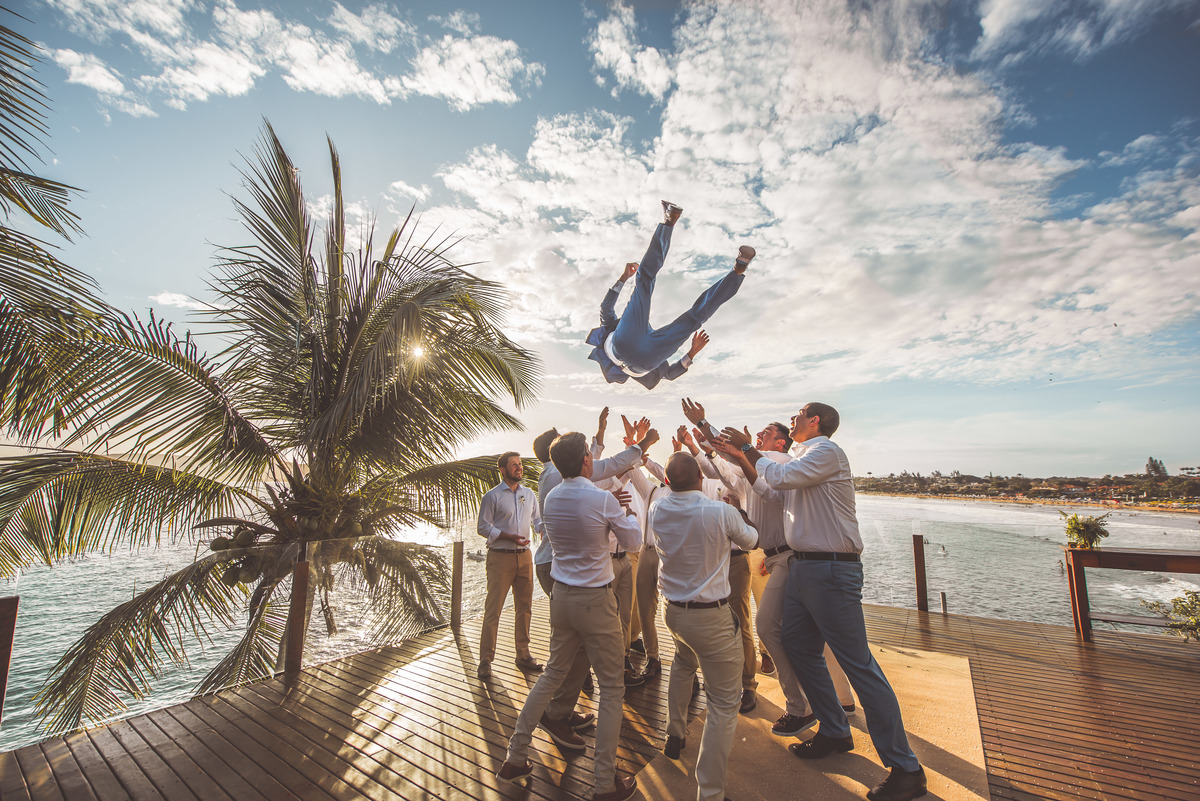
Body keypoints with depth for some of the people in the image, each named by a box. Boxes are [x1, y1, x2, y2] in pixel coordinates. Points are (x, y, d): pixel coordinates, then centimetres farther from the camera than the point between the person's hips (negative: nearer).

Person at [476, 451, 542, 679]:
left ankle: (523, 655, 25)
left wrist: (545, 528, -5)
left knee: (524, 608, 11)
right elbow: (483, 526, -6)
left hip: (524, 557, 5)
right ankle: (485, 661, 12)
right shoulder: (492, 496, -5)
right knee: (493, 610, -1)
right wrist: (508, 536, -17)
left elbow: (537, 520, 18)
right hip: (500, 558, -5)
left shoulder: (529, 494, 11)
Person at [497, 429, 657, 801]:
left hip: (561, 596, 6)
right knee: (612, 687, 10)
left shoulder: (551, 498, -1)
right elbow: (634, 541, -5)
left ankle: (515, 758, 32)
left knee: (555, 672, 23)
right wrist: (625, 510, 9)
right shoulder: (603, 499, -19)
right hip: (595, 600, -6)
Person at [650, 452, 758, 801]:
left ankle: (675, 736, 49)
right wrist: (742, 517, 21)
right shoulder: (722, 512, -20)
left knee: (684, 664, 35)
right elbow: (751, 541, 2)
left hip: (674, 610, 6)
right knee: (725, 702, 8)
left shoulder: (657, 510, -9)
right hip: (712, 617, -6)